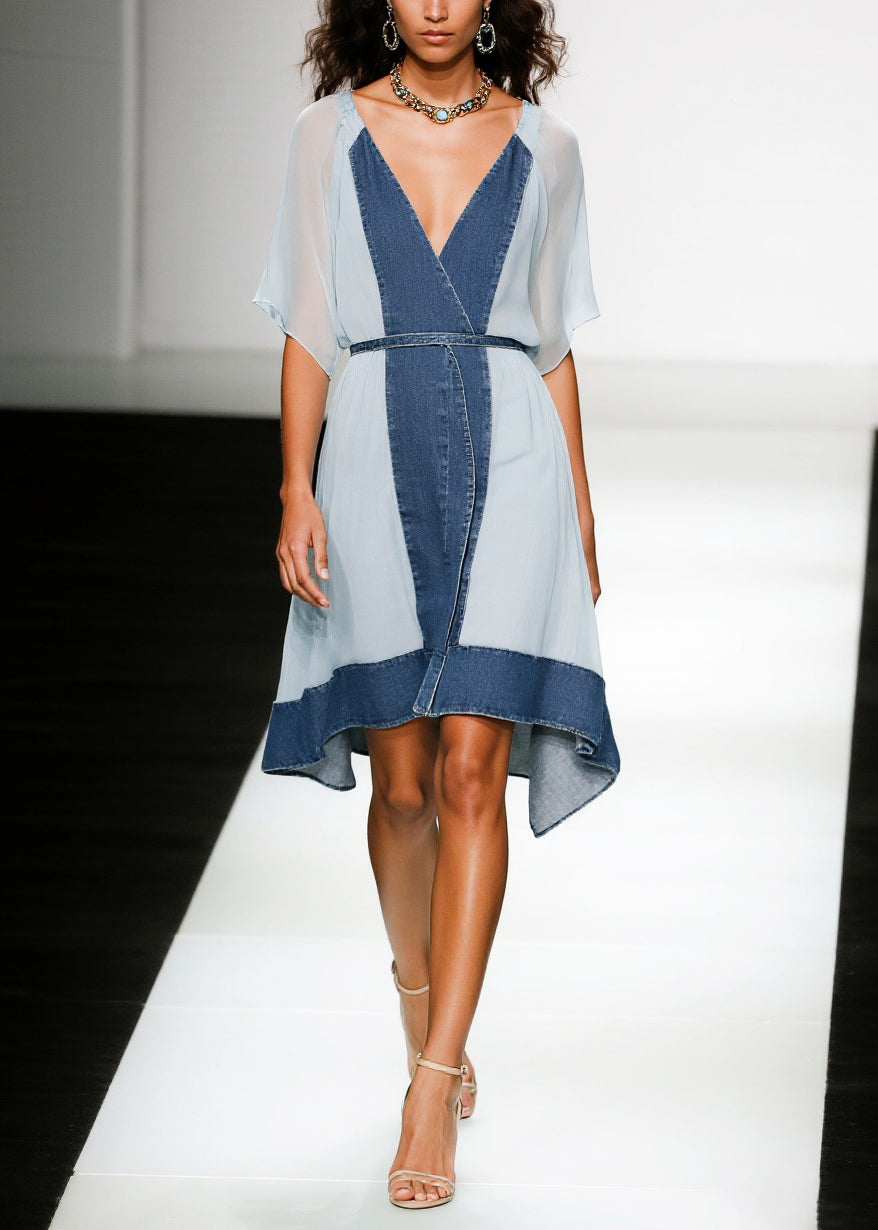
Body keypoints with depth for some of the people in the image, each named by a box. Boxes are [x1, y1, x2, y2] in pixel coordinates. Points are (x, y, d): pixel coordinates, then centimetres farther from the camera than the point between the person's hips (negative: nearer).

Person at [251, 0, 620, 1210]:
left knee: (470, 772, -11)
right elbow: (308, 332, 4)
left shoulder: (542, 147, 8)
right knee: (404, 782, 6)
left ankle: (432, 1090, -13)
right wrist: (298, 494, -6)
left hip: (508, 456, 0)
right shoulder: (329, 134, 6)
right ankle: (420, 986, 34)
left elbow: (554, 343, 12)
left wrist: (581, 518, 10)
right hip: (377, 461, 1)